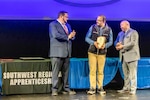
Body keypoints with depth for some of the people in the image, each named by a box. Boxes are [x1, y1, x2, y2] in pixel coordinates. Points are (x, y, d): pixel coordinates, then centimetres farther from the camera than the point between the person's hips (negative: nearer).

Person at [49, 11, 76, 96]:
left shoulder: (68, 25, 20)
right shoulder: (53, 24, -4)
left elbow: (71, 36, 21)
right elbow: (55, 35, -20)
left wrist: (72, 36, -3)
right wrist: (67, 37, -11)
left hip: (67, 52, 7)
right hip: (57, 52, -7)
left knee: (66, 72, 9)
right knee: (56, 72, -4)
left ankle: (65, 88, 15)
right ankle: (54, 89, 0)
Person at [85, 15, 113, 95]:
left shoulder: (109, 30, 0)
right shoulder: (92, 27, -1)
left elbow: (110, 41, 5)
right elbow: (87, 38, 1)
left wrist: (105, 45, -16)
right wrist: (93, 43, -17)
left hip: (102, 53, 1)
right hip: (92, 52, 0)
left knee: (100, 71, 5)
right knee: (92, 70, -2)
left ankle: (100, 87, 15)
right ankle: (92, 88, 4)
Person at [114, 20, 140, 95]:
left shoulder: (133, 32, -5)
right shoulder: (120, 33, 19)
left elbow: (133, 43, -17)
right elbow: (116, 42, 20)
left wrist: (122, 46, -18)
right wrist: (117, 44, -4)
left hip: (131, 55, -7)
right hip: (124, 56, 7)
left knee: (132, 73, -5)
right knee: (126, 74, 10)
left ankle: (133, 89, -2)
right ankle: (126, 88, 15)